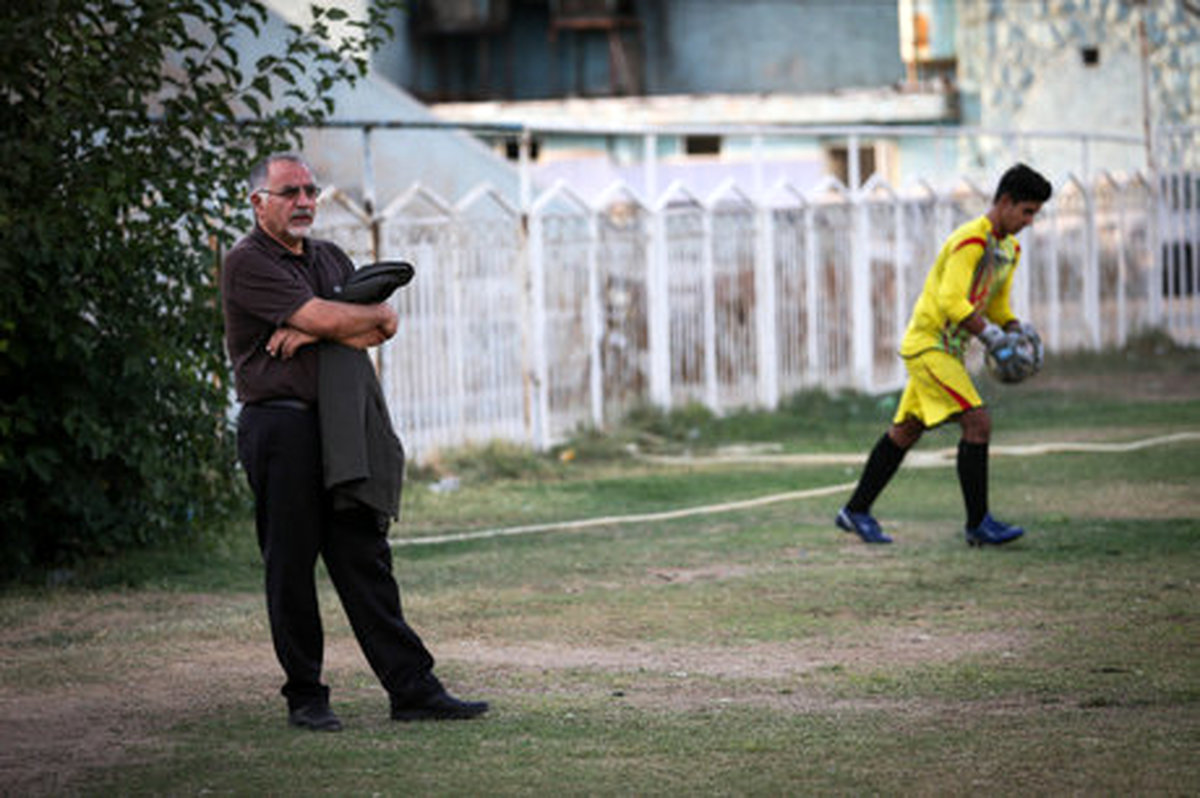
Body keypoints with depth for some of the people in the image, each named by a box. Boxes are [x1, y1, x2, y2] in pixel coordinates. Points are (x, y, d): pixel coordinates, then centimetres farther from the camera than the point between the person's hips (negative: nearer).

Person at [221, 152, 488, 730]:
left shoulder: (330, 259, 18)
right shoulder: (248, 264, -6)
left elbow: (375, 333, 5)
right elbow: (325, 317, -17)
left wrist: (310, 332, -10)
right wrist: (376, 315, 2)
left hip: (337, 423, 6)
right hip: (279, 427, -6)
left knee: (365, 558, 5)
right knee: (291, 567, -1)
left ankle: (412, 688, 4)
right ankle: (304, 697, 7)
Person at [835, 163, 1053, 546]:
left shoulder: (1009, 248, 12)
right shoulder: (970, 241, -19)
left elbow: (997, 306, 22)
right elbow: (951, 301, -27)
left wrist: (1017, 329, 3)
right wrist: (990, 335, -29)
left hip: (946, 350, 10)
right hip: (928, 345, -10)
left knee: (905, 432, 15)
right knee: (977, 423, -16)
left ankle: (856, 511, 24)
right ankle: (978, 523, -12)